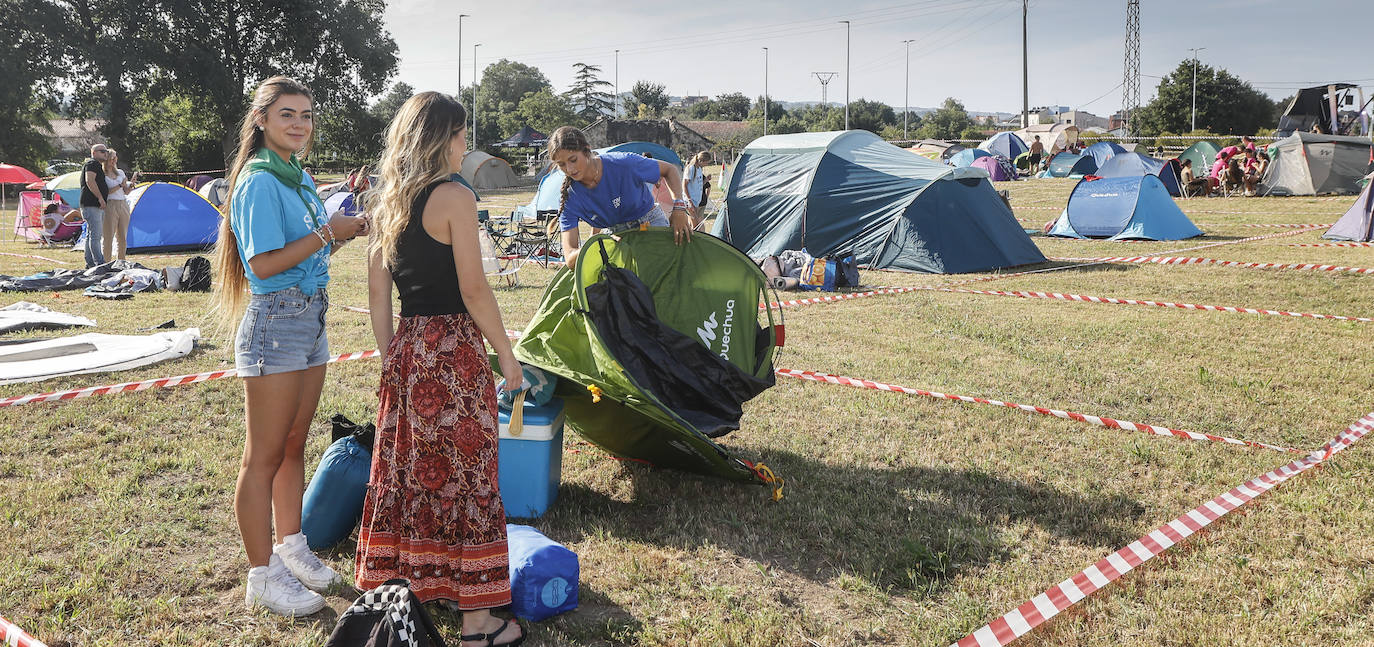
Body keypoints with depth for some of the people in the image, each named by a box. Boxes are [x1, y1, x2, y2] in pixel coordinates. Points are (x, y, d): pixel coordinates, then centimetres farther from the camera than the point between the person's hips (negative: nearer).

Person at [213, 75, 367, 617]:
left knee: (294, 445, 17)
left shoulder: (300, 178, 14)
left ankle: (290, 547, 30)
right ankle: (262, 578, 7)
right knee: (265, 455, -1)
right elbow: (265, 264, -20)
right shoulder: (260, 182, -13)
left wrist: (344, 231, 4)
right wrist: (326, 233, -16)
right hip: (275, 323, -9)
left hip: (310, 320, 9)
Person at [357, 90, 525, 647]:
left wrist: (389, 354, 19)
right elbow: (474, 290, -14)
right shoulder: (454, 197, -12)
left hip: (406, 350, 8)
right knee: (463, 475, -1)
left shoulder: (388, 203, 11)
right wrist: (506, 353, -5)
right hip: (454, 349, -7)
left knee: (409, 470, 16)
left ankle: (406, 585, 28)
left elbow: (378, 291, 12)